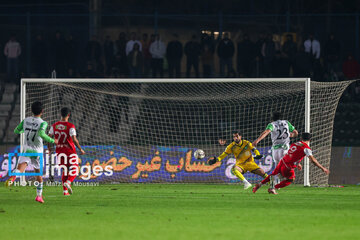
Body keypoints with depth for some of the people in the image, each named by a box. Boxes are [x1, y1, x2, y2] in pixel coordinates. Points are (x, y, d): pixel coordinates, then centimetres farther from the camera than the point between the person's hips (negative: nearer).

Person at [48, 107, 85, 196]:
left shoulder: (55, 125, 1)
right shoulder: (70, 126, -14)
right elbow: (74, 139, -21)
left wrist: (49, 148, 21)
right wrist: (81, 149, -11)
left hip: (59, 151, 5)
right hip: (70, 151, -5)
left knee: (65, 171, 17)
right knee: (74, 170, 6)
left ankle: (65, 191, 11)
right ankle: (68, 182, -23)